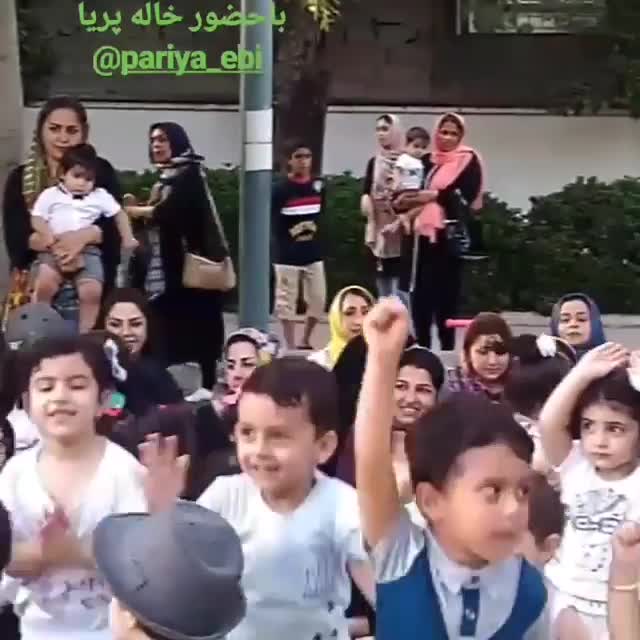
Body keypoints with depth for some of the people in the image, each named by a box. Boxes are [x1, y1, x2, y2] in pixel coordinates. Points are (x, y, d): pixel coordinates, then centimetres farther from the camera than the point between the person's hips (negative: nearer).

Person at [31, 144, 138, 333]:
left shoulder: (100, 196, 15)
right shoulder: (50, 195, 12)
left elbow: (119, 214, 17)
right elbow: (36, 218, 7)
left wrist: (128, 238, 8)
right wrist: (47, 234, -12)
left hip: (87, 250, 1)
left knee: (92, 291, -21)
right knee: (45, 283, -27)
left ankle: (85, 333, -8)